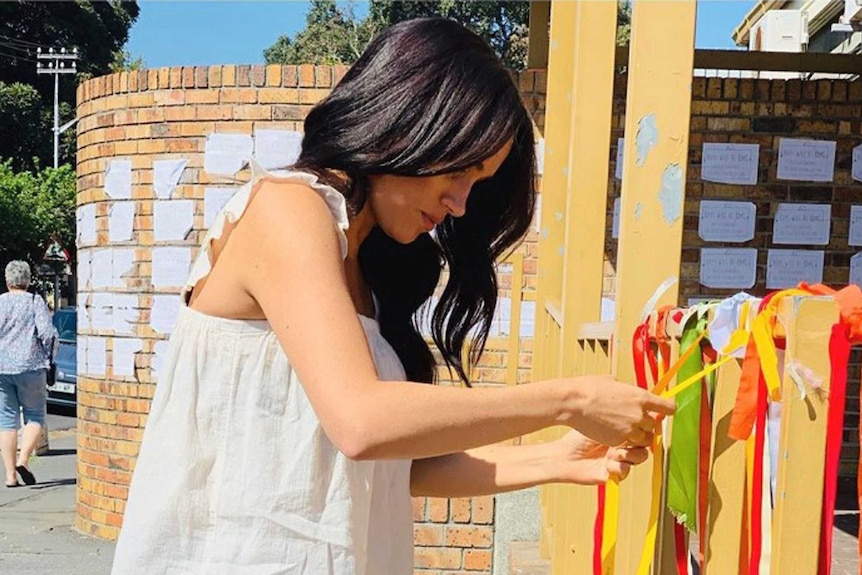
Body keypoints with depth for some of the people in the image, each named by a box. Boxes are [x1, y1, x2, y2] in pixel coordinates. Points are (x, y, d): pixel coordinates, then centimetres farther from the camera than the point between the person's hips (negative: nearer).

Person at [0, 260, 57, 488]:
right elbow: (48, 333, -11)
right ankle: (23, 461, -8)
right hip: (30, 367, -3)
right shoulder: (35, 301, -2)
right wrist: (48, 356, 3)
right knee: (34, 417, 9)